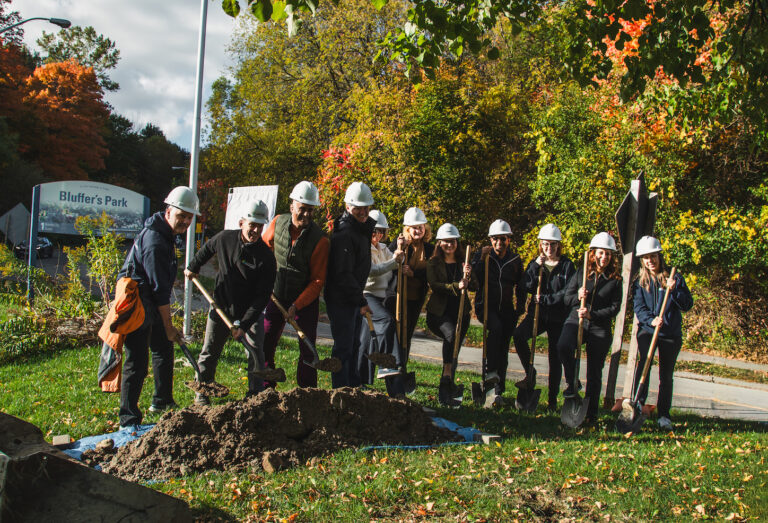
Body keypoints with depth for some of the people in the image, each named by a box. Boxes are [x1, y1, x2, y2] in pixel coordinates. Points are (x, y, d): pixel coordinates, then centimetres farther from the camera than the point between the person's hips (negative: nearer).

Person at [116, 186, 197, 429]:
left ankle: (162, 401, 37)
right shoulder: (154, 241, -24)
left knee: (164, 350, 21)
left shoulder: (165, 232, 9)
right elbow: (160, 289, -23)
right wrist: (169, 327, -19)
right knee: (137, 362, -10)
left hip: (150, 302, 11)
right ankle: (128, 420, -4)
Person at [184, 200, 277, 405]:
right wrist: (193, 267, 27)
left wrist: (244, 324, -25)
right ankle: (202, 392, 28)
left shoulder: (266, 257, -20)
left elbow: (262, 296, -20)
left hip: (250, 312, -2)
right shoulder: (225, 238, -11)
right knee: (209, 353, 12)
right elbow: (207, 249, 15)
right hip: (221, 307, 3)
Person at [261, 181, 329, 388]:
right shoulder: (278, 223, -6)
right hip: (276, 296, 4)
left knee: (307, 351, 0)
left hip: (306, 301, -3)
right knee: (264, 345, 6)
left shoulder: (320, 240, -18)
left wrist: (297, 305, -20)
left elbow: (318, 280, -15)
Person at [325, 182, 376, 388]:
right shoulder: (344, 234, -22)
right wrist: (361, 301, -22)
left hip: (354, 298, 10)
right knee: (343, 347, -4)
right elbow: (343, 274, -24)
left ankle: (354, 387, 30)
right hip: (341, 300, -10)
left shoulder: (362, 227, 10)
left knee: (353, 345, 18)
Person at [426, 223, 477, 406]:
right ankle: (447, 376, -30)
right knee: (451, 334, -32)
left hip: (460, 311, 3)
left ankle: (445, 390, 12)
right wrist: (456, 286, -23)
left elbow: (475, 287, 5)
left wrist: (467, 278, -17)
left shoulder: (463, 263, 12)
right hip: (439, 310, -3)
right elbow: (434, 285, -10)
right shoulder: (433, 263, 4)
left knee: (454, 345, 1)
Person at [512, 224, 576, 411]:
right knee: (519, 334, -27)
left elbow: (568, 293, -7)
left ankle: (553, 399, 14)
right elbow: (528, 287, -3)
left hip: (559, 318, -2)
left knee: (555, 358, 2)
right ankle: (530, 374, -9)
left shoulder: (567, 266, 1)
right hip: (537, 314, 2)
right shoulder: (535, 263, 10)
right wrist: (536, 267, -13)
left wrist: (545, 299, -14)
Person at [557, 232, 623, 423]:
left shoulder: (615, 280, 5)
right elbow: (567, 298, 9)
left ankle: (591, 413, 18)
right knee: (563, 346, -31)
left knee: (595, 371, 5)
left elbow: (614, 308, -2)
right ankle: (572, 383, -7)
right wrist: (577, 297, -14)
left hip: (600, 328, 0)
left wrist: (592, 314, -15)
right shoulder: (581, 273, 9)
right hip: (575, 321, 0)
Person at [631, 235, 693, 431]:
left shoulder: (674, 278, 3)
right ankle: (637, 404, -21)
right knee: (643, 361, -24)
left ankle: (664, 415, 14)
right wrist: (651, 320, -24)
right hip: (647, 330, 0)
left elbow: (687, 305, -2)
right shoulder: (640, 281, 6)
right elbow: (639, 308, -4)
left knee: (666, 375, 4)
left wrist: (674, 290, -19)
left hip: (671, 334, 0)